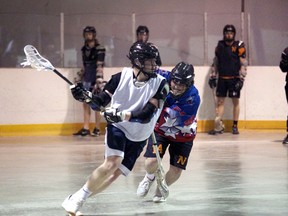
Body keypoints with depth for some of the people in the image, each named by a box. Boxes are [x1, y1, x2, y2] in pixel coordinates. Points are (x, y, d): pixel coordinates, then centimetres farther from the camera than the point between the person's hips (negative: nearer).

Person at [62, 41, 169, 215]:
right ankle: (78, 198, -12)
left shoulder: (160, 84, -15)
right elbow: (101, 102, -1)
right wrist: (86, 97, -21)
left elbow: (146, 115, -23)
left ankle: (77, 201, 10)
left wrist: (124, 115, -37)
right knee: (113, 162, -25)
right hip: (117, 128, -2)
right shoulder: (121, 77, -11)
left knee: (116, 173, -4)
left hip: (138, 137, 2)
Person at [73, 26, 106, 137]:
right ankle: (86, 128, 8)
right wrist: (81, 79, 18)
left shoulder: (99, 49, -9)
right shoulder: (84, 49, 13)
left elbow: (99, 66, -15)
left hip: (95, 80, -7)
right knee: (86, 103, 6)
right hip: (86, 80, 7)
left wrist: (98, 82, -21)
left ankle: (97, 129, 2)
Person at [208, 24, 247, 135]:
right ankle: (219, 126, 3)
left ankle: (235, 126, 8)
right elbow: (215, 62, 17)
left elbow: (243, 63, -5)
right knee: (219, 101, 1)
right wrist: (213, 76, 12)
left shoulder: (239, 46, -3)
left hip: (234, 78, -3)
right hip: (222, 78, 4)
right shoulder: (220, 46, 9)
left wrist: (241, 79, -11)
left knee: (235, 101, 1)